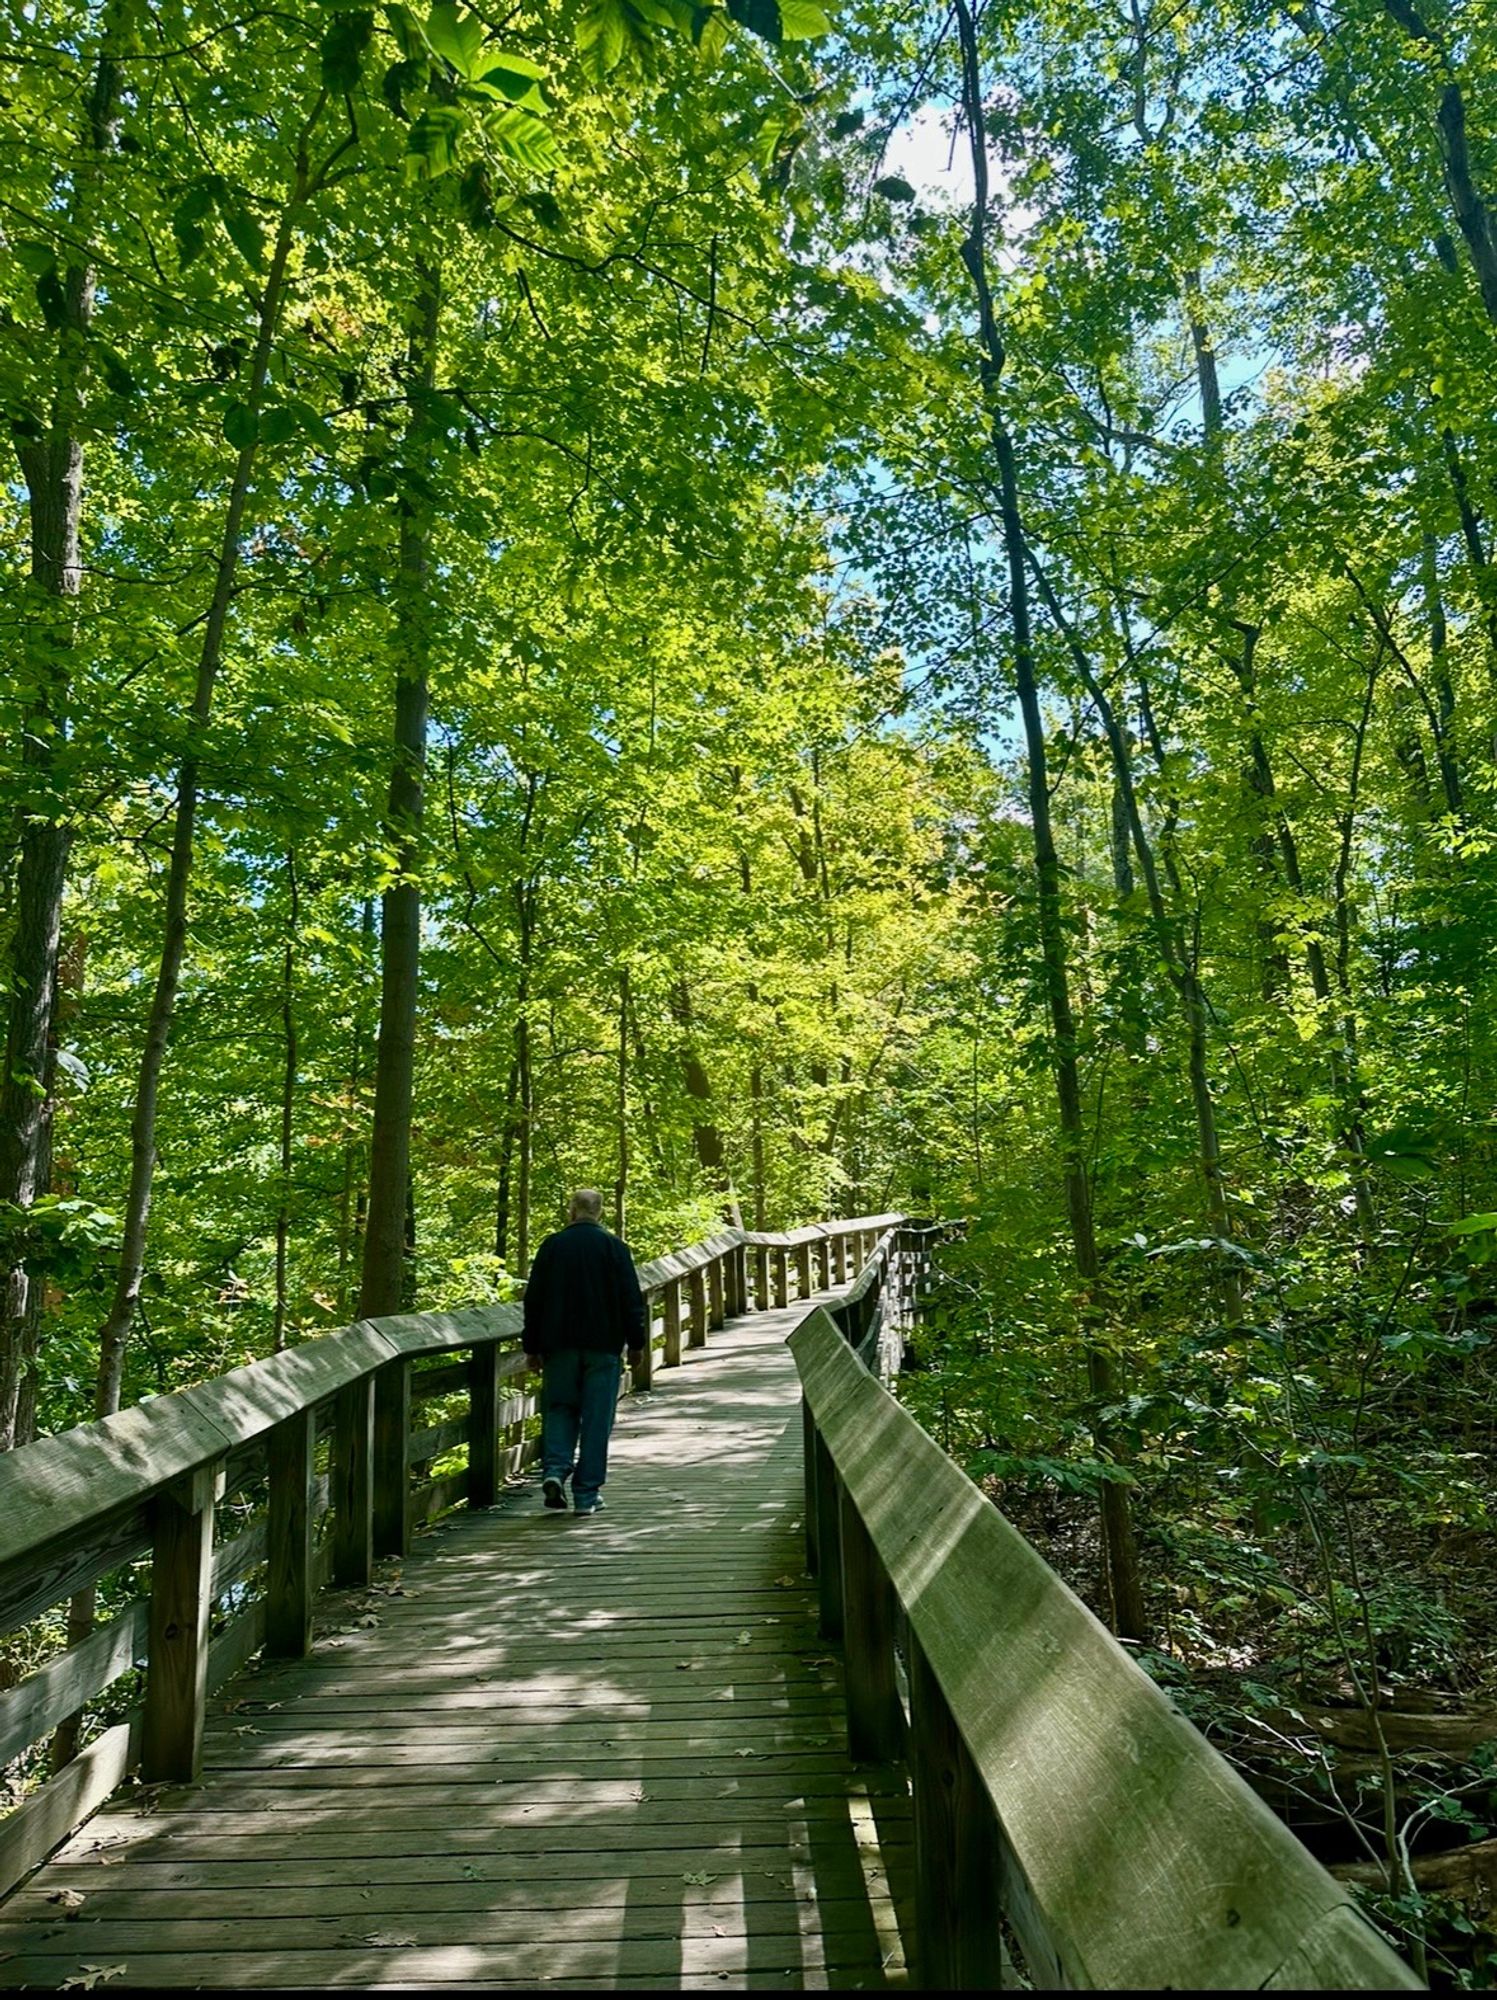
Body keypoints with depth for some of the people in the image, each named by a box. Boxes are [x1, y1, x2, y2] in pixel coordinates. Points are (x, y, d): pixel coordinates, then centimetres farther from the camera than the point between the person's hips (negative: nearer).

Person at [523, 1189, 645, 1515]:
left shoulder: (551, 1246, 1)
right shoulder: (614, 1247, -4)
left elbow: (533, 1300, 3)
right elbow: (632, 1299, -5)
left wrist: (532, 1347, 11)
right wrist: (636, 1343, 4)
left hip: (559, 1343, 1)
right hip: (603, 1344, -1)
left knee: (559, 1408, 14)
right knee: (596, 1418, 5)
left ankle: (554, 1469, -6)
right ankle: (587, 1494, 7)